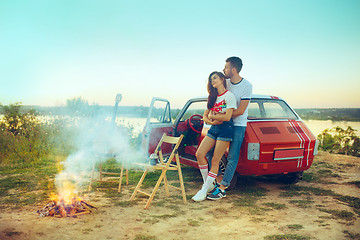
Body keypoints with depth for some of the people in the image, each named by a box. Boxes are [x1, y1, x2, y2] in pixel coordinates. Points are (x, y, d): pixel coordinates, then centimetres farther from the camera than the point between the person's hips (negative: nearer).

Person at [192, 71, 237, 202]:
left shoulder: (229, 96, -8)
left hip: (225, 130, -7)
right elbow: (205, 116, 12)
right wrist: (211, 121, -10)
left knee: (215, 160, -6)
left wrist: (213, 115, -6)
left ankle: (204, 191, -2)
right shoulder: (212, 97, 15)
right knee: (199, 154, -6)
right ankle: (208, 183, 10)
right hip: (213, 129, 7)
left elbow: (227, 117, -17)